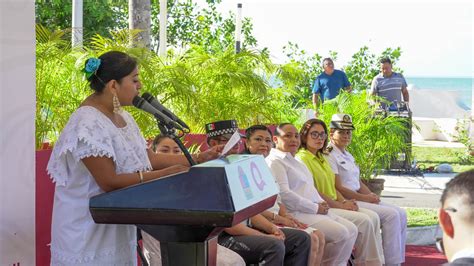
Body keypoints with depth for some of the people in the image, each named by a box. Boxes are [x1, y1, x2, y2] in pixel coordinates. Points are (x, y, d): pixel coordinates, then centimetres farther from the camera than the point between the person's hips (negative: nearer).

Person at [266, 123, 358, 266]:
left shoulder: (295, 161, 24)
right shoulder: (274, 162, -8)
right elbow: (284, 194, -18)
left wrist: (321, 203, 7)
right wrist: (315, 208, -15)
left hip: (314, 211, 10)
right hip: (296, 214, -10)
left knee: (351, 229, 0)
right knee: (340, 233, -21)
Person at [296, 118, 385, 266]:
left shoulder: (321, 158, 21)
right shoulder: (302, 158, -9)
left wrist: (345, 201, 0)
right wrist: (340, 205, -13)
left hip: (334, 205, 9)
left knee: (373, 216, -7)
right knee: (364, 221, -20)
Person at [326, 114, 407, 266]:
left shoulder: (348, 155, 21)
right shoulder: (329, 156, -9)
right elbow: (338, 188, -16)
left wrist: (371, 195, 2)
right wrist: (365, 198, -14)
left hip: (358, 198, 10)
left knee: (401, 214, -1)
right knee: (391, 215, -21)